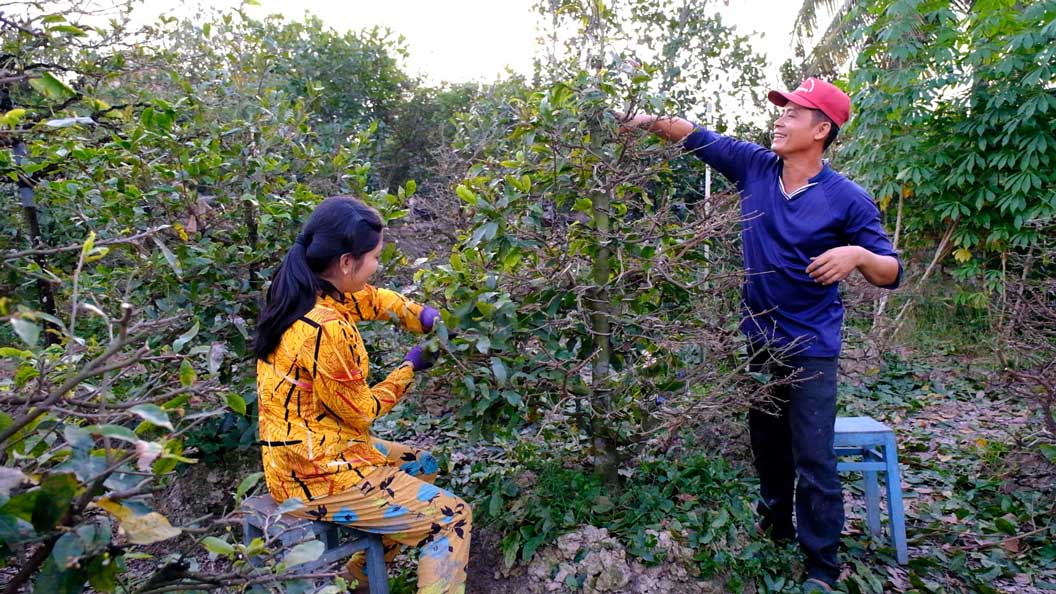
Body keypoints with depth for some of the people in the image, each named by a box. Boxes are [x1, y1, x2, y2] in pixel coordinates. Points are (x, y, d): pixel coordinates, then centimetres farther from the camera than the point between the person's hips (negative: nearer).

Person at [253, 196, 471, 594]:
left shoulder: (300, 291, -2)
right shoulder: (326, 329, -29)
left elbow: (372, 300, 14)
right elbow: (360, 410, -16)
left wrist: (424, 318, -2)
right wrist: (410, 368, -3)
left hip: (302, 454, 9)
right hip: (320, 475, -9)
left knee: (422, 466, 27)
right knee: (453, 518, -2)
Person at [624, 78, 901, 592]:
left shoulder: (847, 199, -13)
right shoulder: (755, 166, -2)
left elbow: (891, 273, -10)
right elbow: (697, 137, 2)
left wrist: (857, 254, -31)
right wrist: (647, 119, -11)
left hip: (811, 347, -5)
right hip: (759, 338, 5)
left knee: (813, 462, -1)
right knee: (767, 446, 20)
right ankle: (776, 527, 43)